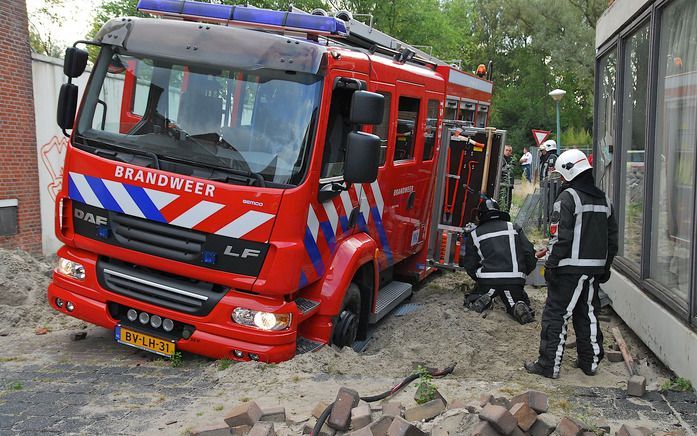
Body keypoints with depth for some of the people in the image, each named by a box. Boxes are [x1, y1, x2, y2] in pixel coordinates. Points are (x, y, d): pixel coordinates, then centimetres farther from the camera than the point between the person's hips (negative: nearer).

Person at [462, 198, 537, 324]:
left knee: (471, 300, 23)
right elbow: (529, 254, 9)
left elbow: (469, 264, 12)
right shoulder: (514, 228, 13)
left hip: (487, 281, 0)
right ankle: (519, 307, -13)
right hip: (514, 281, 0)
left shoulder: (474, 235, 11)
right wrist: (524, 273, 23)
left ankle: (481, 301, -11)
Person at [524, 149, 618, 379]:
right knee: (588, 315, 17)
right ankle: (590, 362, 25)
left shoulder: (568, 198, -13)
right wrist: (605, 267, 23)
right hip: (595, 268, 8)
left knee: (555, 315, -1)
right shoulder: (604, 200, 12)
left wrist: (551, 265, -12)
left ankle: (549, 365, 2)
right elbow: (612, 238, 17)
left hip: (570, 268, -7)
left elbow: (560, 236, -18)